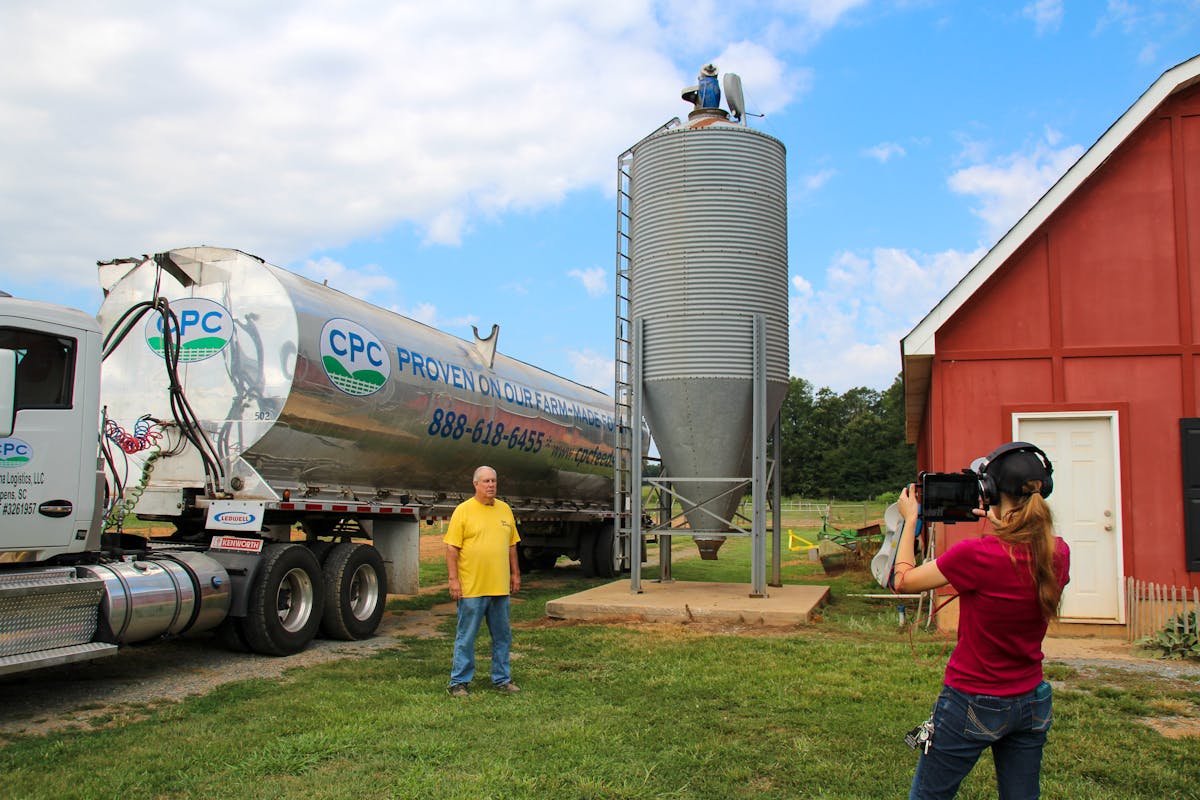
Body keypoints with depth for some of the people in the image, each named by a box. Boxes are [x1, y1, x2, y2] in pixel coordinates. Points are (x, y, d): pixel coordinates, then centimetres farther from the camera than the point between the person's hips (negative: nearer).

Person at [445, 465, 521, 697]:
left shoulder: (504, 509, 11)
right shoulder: (463, 511, -5)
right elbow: (452, 548, -8)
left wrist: (515, 574, 15)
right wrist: (453, 579, -13)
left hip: (500, 587, 5)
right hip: (472, 588, -5)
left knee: (502, 636, 13)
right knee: (466, 637, 2)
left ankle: (502, 678, 25)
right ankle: (459, 682, 12)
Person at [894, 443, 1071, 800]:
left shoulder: (976, 555, -25)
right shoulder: (1059, 553, -8)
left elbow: (903, 580, -11)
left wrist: (910, 520, 1)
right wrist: (1002, 527, 11)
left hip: (972, 704, -6)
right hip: (1032, 702, 6)